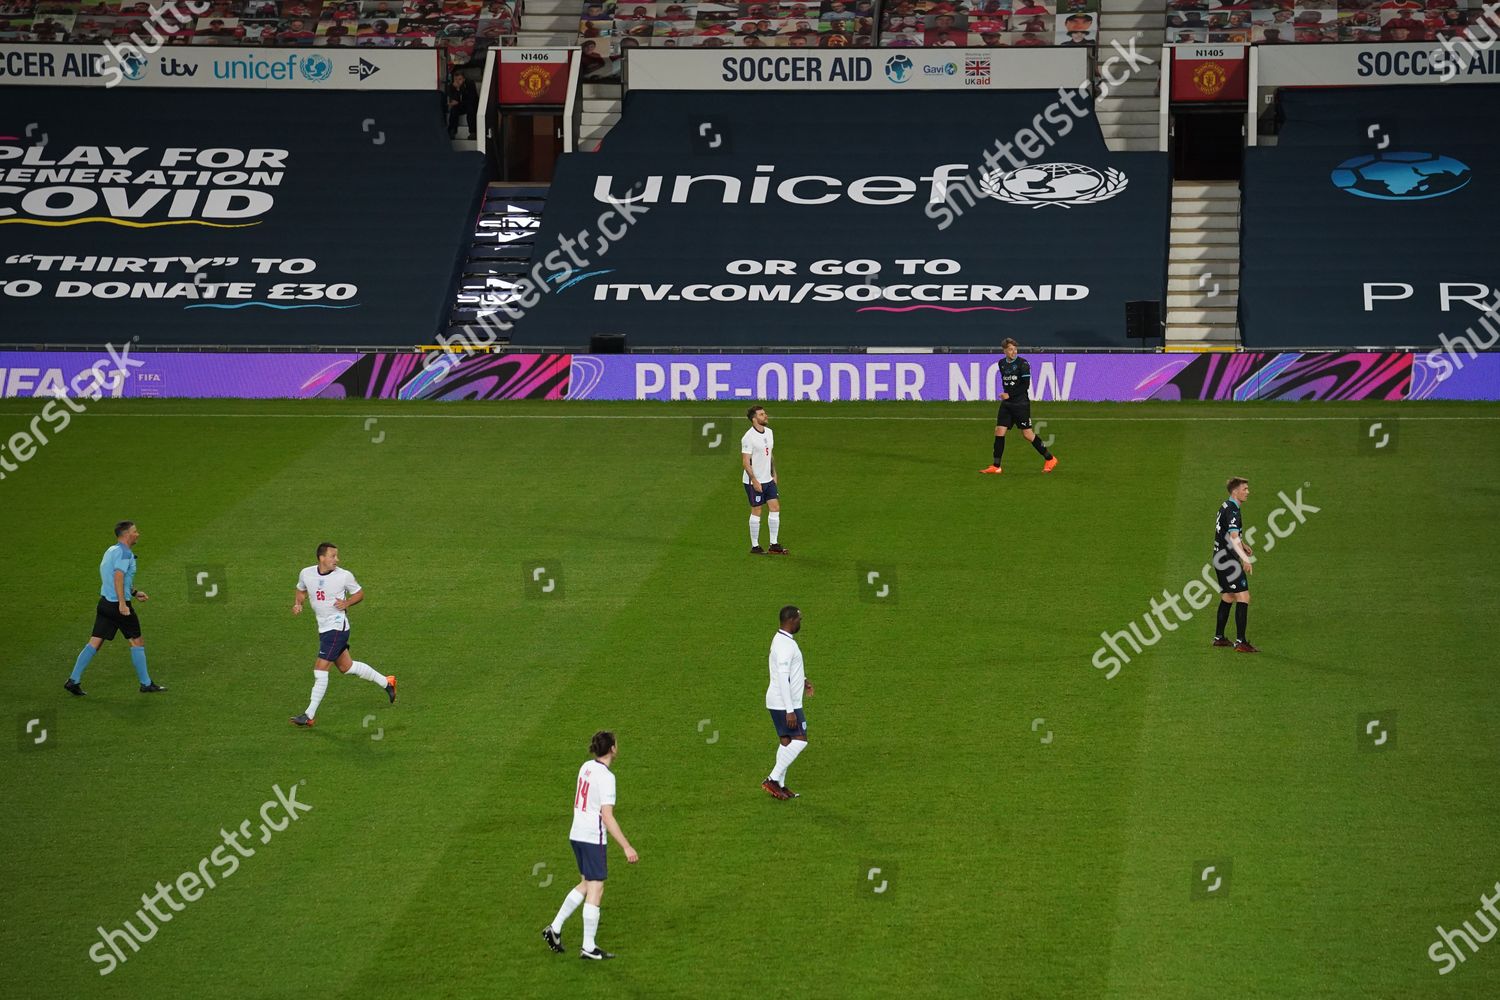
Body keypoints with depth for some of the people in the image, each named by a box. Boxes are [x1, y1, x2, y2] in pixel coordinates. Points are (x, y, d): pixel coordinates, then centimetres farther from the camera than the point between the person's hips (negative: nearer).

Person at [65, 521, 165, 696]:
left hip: (104, 602, 8)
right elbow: (118, 576, -25)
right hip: (118, 604, -8)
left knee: (95, 642, 7)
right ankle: (146, 684, 11)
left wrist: (134, 593, 30)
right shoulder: (125, 553, -13)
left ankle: (73, 680, 1)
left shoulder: (111, 550, 16)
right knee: (137, 642, 4)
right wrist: (122, 603, -29)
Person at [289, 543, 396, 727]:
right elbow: (301, 591, 19)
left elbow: (359, 594, 3)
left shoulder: (344, 576, -11)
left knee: (320, 668, -11)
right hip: (324, 628, 7)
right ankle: (386, 682, 35)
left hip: (337, 627, -7)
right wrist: (297, 604, -2)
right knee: (346, 666, 17)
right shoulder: (306, 574, 0)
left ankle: (310, 715, -5)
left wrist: (347, 603, -16)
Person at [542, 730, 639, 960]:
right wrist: (626, 847, -21)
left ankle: (555, 928, 19)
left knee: (586, 885, 20)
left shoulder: (586, 767, 6)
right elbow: (607, 817, -22)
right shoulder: (606, 776, -19)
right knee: (595, 891, -1)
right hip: (594, 838, -8)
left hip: (577, 835, 8)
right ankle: (589, 948, 3)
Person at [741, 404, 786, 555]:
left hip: (768, 479, 8)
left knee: (775, 507, 4)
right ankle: (755, 546, 10)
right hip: (754, 481, -8)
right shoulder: (749, 438, -17)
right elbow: (745, 461, -17)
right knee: (756, 511, 0)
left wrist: (774, 473, 15)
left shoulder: (769, 432, 8)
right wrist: (754, 481, -20)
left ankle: (774, 545, 10)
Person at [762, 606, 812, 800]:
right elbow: (782, 679, -25)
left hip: (779, 703, 10)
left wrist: (803, 680, 17)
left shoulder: (782, 639, 12)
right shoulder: (785, 645, -20)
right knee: (800, 741, -9)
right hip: (785, 704, -10)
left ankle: (779, 786, 14)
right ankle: (773, 779, -9)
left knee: (787, 741, 12)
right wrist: (790, 711, -26)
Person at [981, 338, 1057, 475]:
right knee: (999, 431, -3)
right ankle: (996, 467, 2)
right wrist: (1005, 393, 12)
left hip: (1021, 403, -6)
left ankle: (1050, 459, 12)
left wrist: (1009, 395, -16)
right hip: (1006, 403, 6)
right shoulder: (1001, 364, 8)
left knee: (1027, 434, -3)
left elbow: (1026, 385, -15)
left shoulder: (1023, 363, -11)